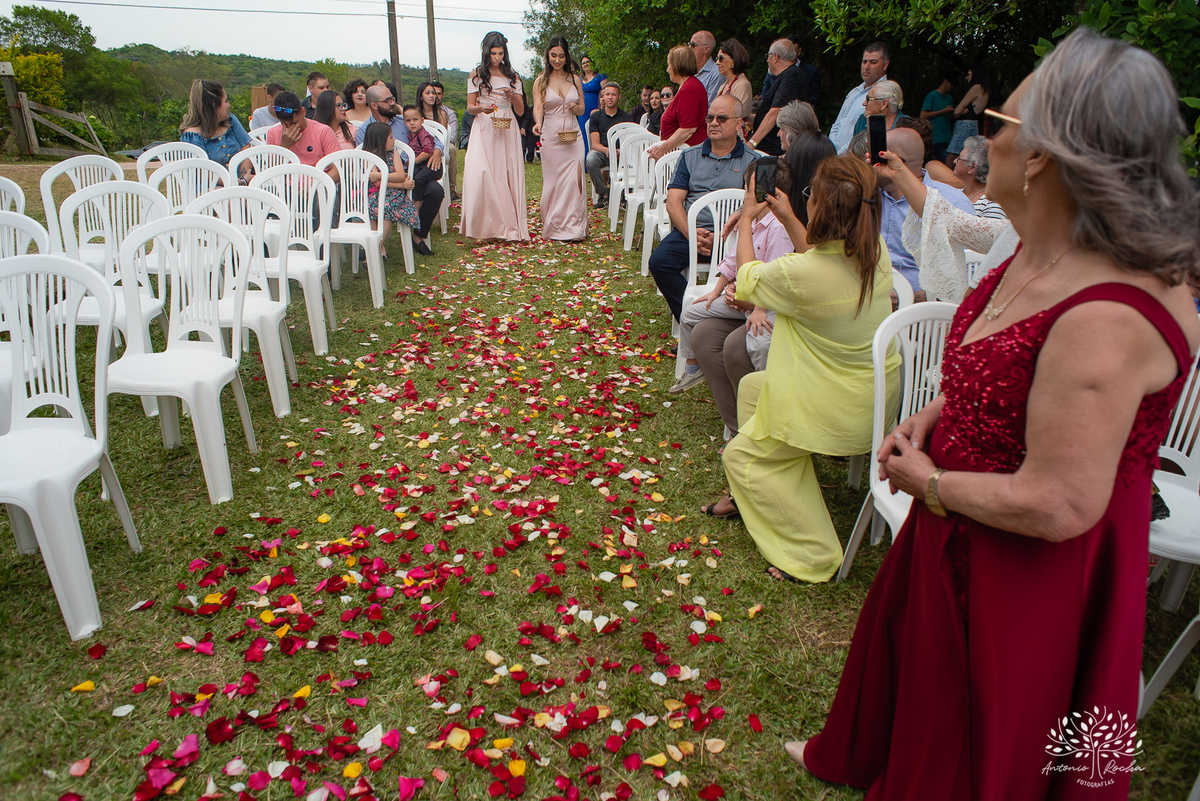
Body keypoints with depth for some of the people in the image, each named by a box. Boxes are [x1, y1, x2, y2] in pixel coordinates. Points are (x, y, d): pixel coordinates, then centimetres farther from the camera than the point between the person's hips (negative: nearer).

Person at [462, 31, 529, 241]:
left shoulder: (512, 76, 12)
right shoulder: (477, 74, 8)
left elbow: (520, 111, 9)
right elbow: (470, 107, 5)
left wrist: (513, 96, -11)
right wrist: (481, 108, -17)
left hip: (507, 131, 2)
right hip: (484, 131, -2)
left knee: (508, 175, -5)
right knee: (482, 176, -14)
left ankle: (510, 225, 0)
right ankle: (487, 226, -9)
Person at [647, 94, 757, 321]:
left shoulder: (751, 162, 8)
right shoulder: (690, 156, 18)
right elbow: (673, 202, 8)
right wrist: (691, 233, -11)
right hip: (688, 230, 3)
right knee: (659, 261, -23)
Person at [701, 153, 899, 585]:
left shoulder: (800, 273, -30)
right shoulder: (877, 253, -8)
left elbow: (747, 279, -7)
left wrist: (746, 220, 7)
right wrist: (788, 220, 20)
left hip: (836, 406, -8)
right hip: (875, 389, 8)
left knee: (741, 455, 12)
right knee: (751, 385, 25)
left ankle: (814, 553, 11)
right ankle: (752, 494, 36)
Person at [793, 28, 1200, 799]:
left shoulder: (1108, 316, -34)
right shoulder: (1040, 259, -5)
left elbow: (1057, 506, -32)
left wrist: (927, 481, -18)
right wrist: (932, 415, -2)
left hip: (1028, 572, -9)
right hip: (954, 533, 9)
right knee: (911, 646, 32)